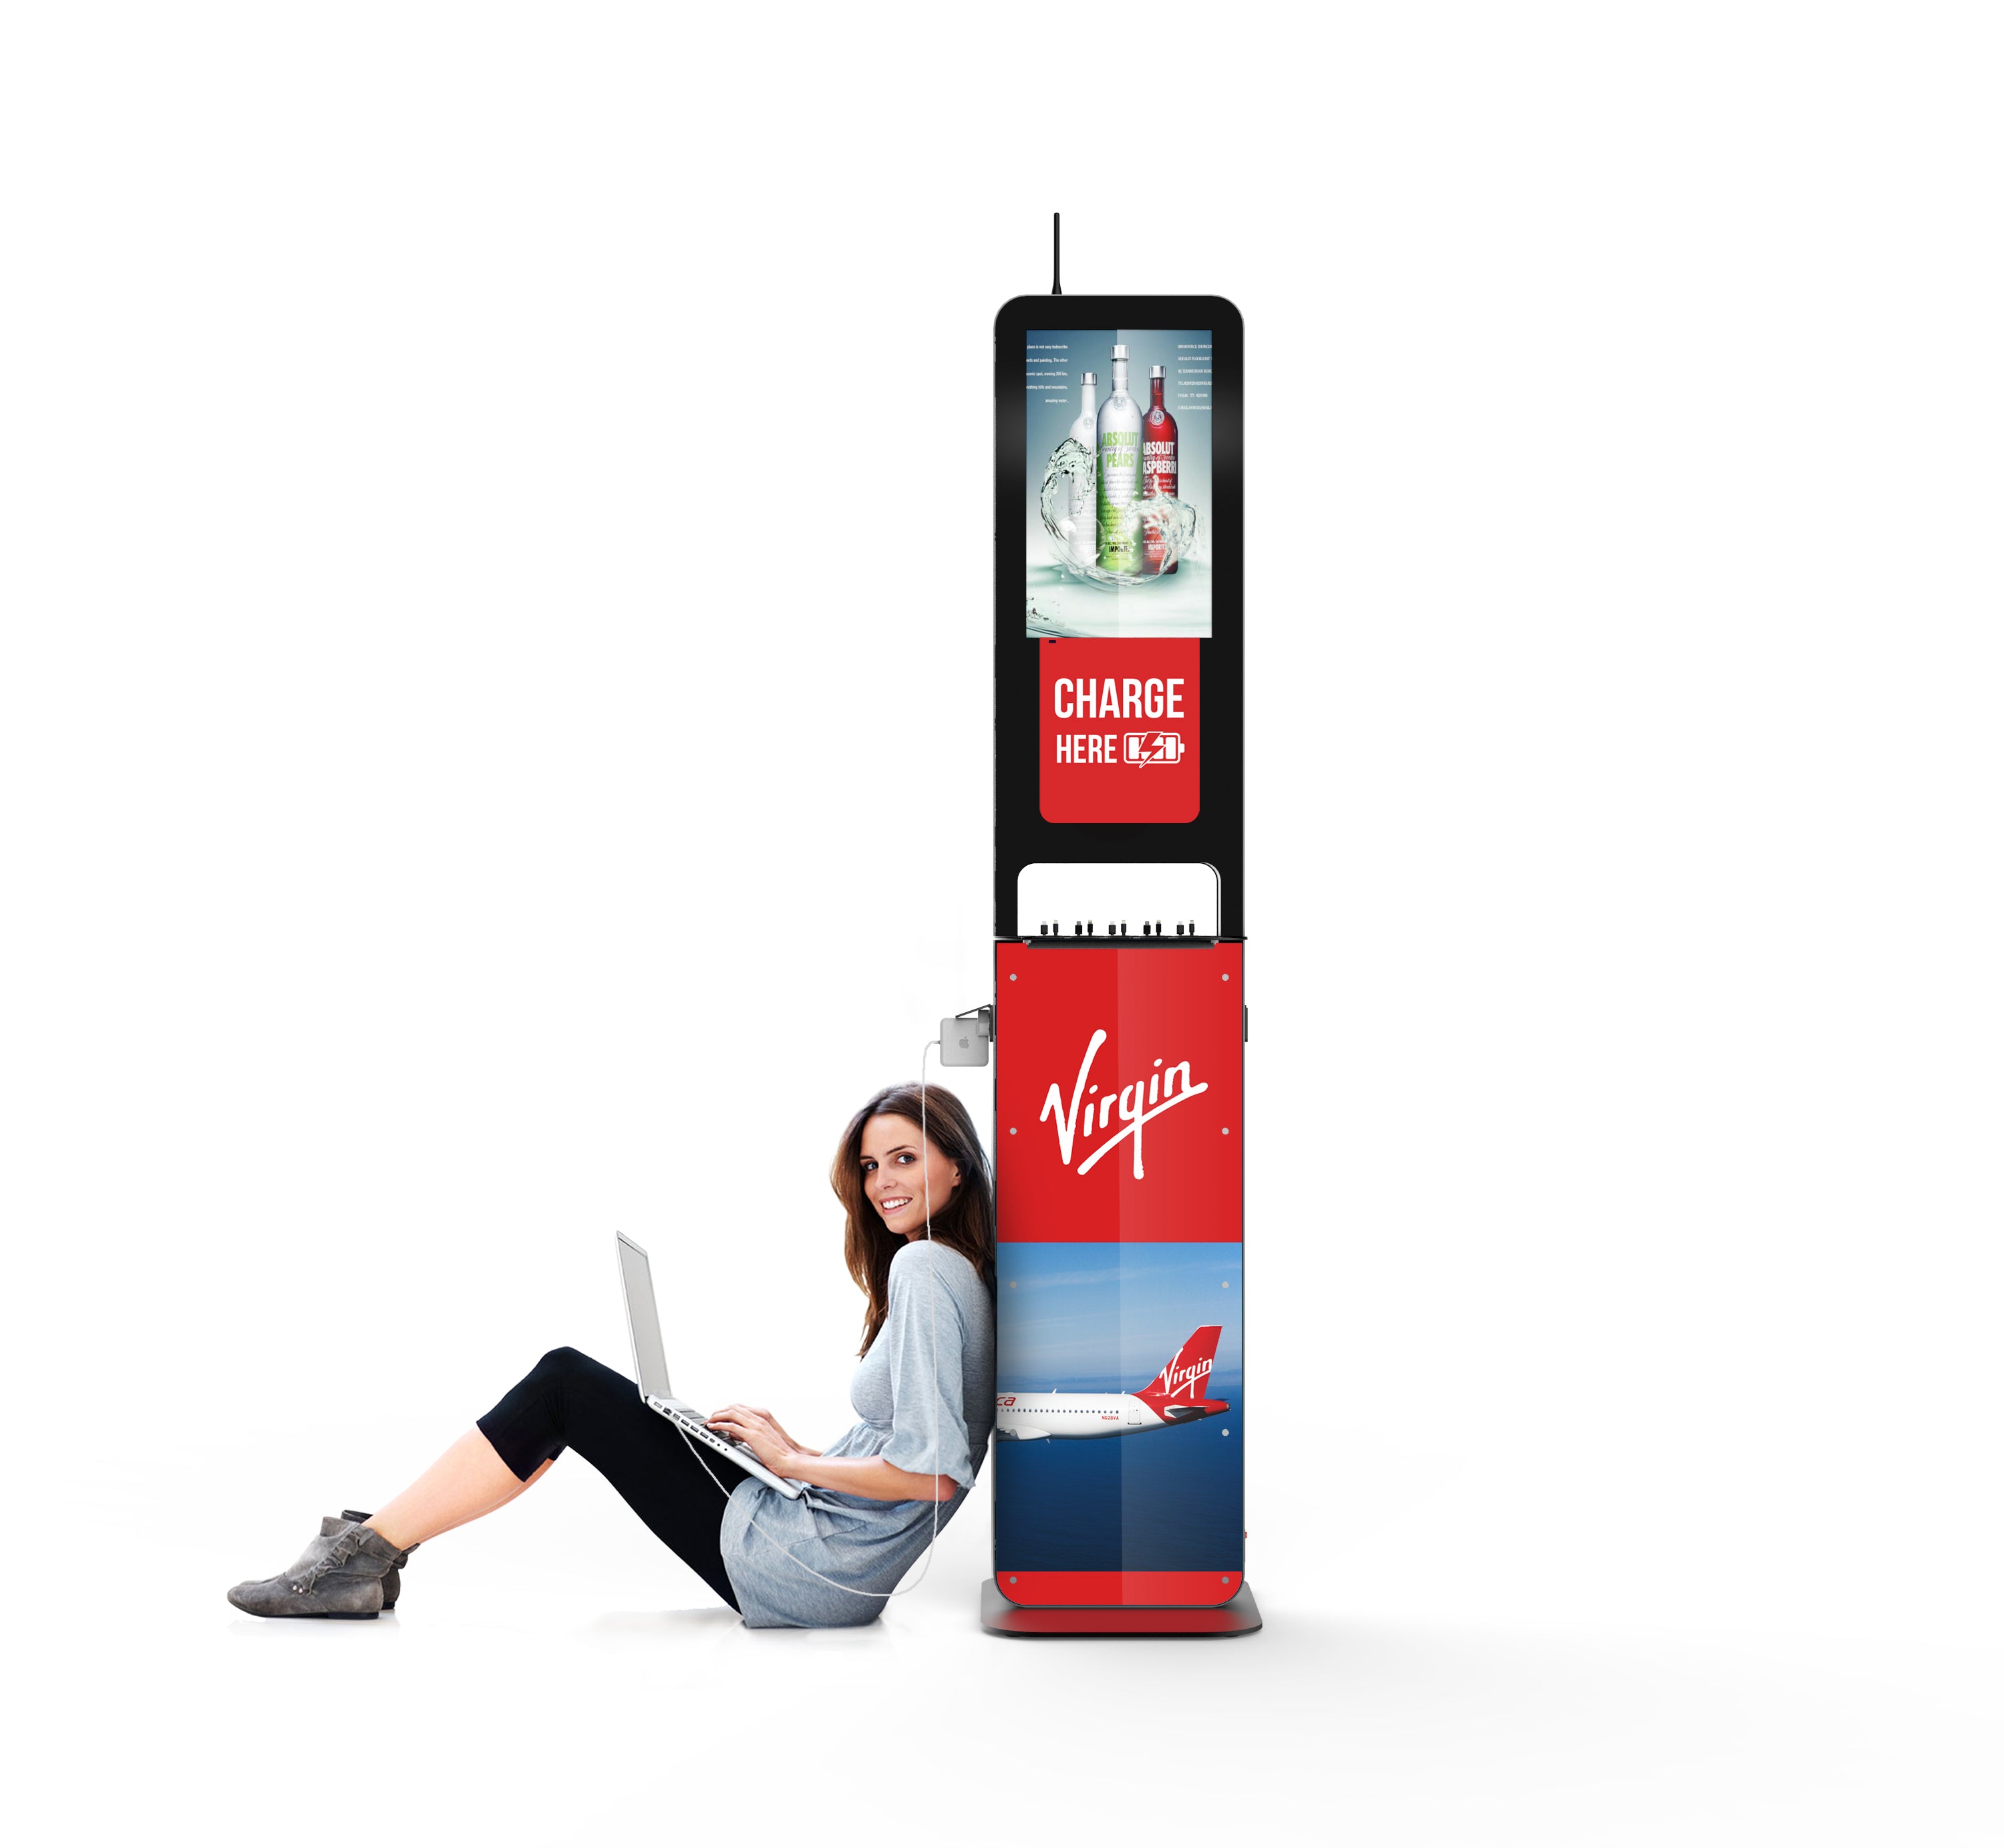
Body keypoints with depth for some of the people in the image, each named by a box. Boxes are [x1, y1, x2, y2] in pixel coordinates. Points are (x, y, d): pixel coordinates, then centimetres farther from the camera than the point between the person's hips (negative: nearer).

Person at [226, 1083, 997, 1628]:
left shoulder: (924, 1269, -16)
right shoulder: (954, 1269, 14)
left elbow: (931, 1474, -24)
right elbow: (902, 1443, 20)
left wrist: (793, 1461, -11)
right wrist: (786, 1444, 10)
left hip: (809, 1572, -10)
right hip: (831, 1570, 10)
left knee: (562, 1384, -5)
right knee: (570, 1382, 13)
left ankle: (369, 1550, 0)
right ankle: (369, 1549, 12)